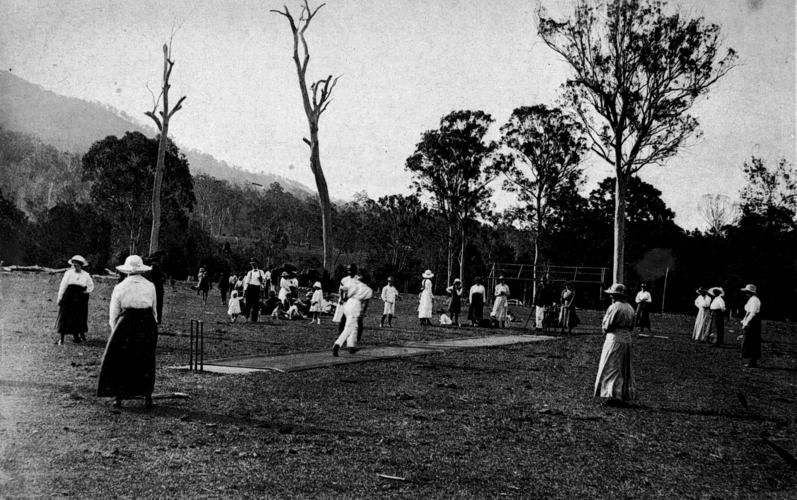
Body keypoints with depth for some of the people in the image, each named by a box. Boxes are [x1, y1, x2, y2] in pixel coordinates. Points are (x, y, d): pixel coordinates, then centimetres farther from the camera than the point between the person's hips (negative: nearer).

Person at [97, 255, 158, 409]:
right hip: (148, 326, 2)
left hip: (126, 325, -2)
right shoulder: (150, 287, 5)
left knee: (119, 363, 9)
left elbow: (113, 314, 4)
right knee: (146, 363, 12)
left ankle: (119, 398, 7)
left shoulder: (120, 288, 0)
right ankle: (147, 397, 9)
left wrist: (115, 330, 16)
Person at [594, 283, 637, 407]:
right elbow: (631, 327, 17)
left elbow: (606, 326, -13)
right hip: (627, 340, 8)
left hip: (614, 339, -8)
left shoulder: (614, 307, -14)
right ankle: (625, 396, 17)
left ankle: (614, 396, -4)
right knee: (625, 369, 14)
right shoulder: (630, 308, 10)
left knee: (611, 369, -1)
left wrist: (604, 328, 7)